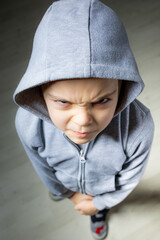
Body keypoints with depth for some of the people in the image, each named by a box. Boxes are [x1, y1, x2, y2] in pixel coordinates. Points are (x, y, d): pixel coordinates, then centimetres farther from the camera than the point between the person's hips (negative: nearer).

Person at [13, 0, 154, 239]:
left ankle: (99, 214, 72)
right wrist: (65, 191, 2)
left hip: (106, 189, 0)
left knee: (99, 207, 35)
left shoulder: (139, 125, -45)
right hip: (69, 184, 1)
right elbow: (43, 166, -15)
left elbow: (129, 179, -22)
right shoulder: (28, 123, -40)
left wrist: (99, 202, -7)